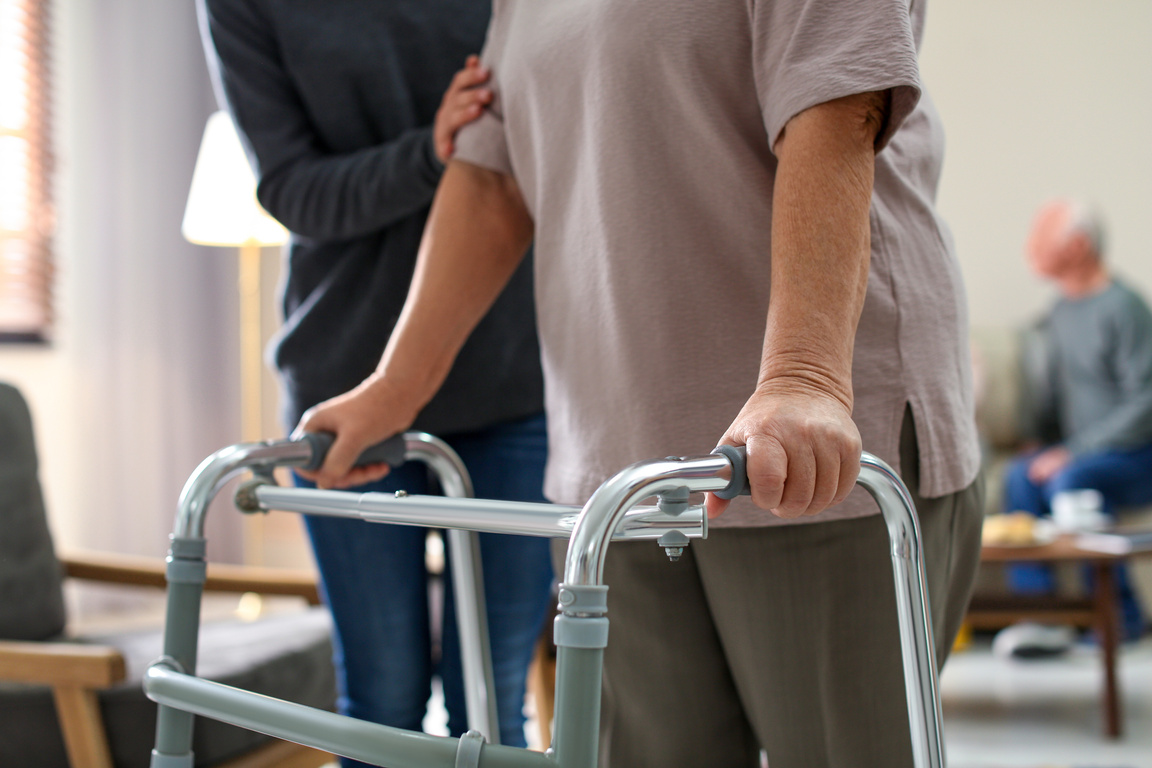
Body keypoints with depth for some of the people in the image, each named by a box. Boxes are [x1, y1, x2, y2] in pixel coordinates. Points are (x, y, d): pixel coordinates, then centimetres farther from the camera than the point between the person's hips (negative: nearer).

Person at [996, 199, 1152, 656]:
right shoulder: (1062, 311, 11)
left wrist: (1073, 453, -21)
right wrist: (1042, 442, 5)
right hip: (1081, 451, 7)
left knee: (1071, 481, -33)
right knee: (1020, 477, -20)